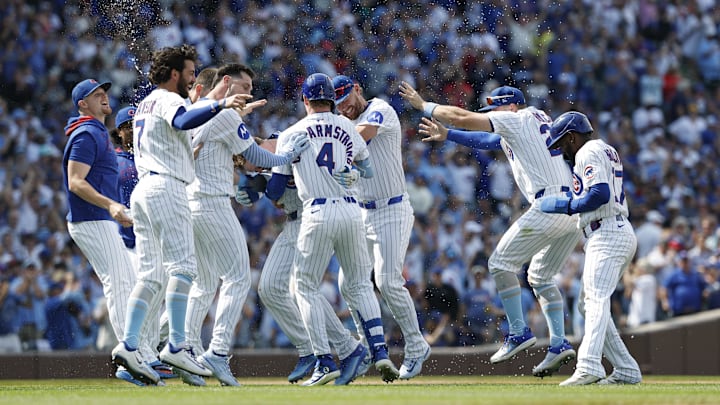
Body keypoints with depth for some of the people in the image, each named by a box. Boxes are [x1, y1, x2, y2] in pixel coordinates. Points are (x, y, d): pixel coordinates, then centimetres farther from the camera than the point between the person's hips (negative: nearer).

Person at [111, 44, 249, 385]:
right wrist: (220, 105, -37)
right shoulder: (167, 100, -4)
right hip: (165, 188, -9)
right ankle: (176, 346, -20)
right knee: (182, 267, -12)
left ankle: (127, 346, -6)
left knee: (152, 274, 5)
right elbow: (182, 122, -27)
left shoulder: (145, 104, 25)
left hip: (142, 189, 9)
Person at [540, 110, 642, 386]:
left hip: (608, 235, -11)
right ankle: (626, 370, 10)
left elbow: (600, 193, -19)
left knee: (596, 299, -22)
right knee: (589, 304, 13)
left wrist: (566, 206, -11)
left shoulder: (589, 152, -6)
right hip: (622, 234, 11)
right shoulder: (608, 151, 25)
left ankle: (588, 367, -37)